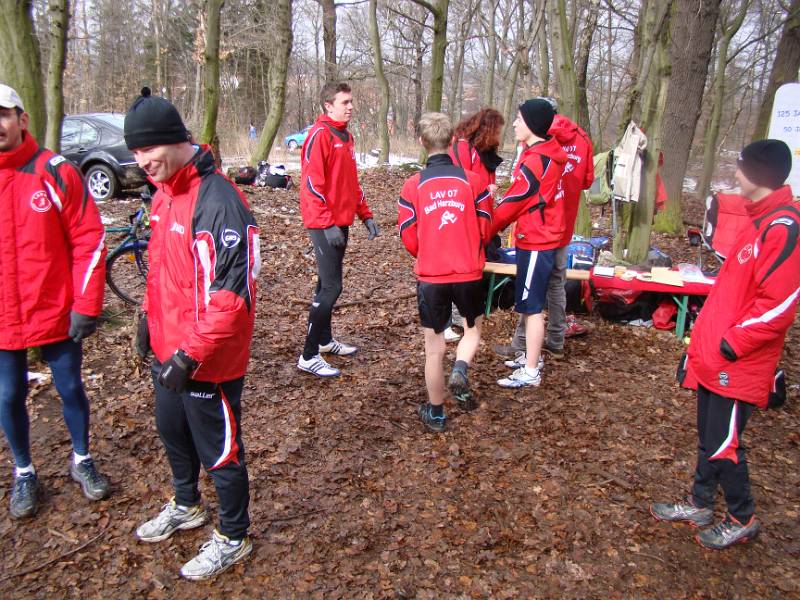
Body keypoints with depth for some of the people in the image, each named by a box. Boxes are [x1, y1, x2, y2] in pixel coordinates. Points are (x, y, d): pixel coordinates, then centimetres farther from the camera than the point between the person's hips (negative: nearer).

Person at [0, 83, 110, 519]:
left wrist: (86, 306, -10)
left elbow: (89, 239, -7)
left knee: (70, 388, 12)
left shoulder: (55, 172, -8)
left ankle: (81, 460, 34)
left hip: (55, 314, -2)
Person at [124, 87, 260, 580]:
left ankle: (233, 539, 31)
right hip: (169, 350, 9)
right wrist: (150, 318, 15)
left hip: (208, 359, -9)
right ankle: (186, 506, 52)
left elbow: (232, 293, -27)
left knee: (219, 449, 8)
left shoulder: (217, 202, -24)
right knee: (172, 429, 26)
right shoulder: (165, 192, 5)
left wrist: (192, 355, -24)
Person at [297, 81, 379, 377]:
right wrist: (327, 224, -22)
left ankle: (325, 340, 30)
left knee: (328, 283, 17)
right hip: (324, 225, -9)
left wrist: (365, 214, 16)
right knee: (331, 287, -10)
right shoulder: (320, 135, -12)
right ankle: (309, 356, -3)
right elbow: (311, 183, -18)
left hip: (341, 222, 9)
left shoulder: (346, 136, 16)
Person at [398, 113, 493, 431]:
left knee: (434, 346, 12)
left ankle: (435, 413, 22)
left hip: (430, 277, 0)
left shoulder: (413, 186, -6)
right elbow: (486, 229, 2)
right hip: (469, 274, 1)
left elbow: (408, 237, -2)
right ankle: (461, 371, -1)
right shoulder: (473, 180, -4)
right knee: (473, 328, 26)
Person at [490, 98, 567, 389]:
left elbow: (512, 203, -14)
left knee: (531, 307, -4)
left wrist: (486, 231, -3)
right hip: (544, 237, 10)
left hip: (535, 242, -10)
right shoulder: (548, 154, 12)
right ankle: (532, 358, 30)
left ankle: (531, 373, 4)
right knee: (531, 304, 18)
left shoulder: (535, 160, -19)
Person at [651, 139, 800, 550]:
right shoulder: (760, 220, 10)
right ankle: (699, 504, 36)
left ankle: (742, 519, 26)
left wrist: (730, 345, -17)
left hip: (736, 366, -9)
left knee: (723, 444, 4)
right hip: (713, 356, 9)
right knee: (709, 435, 20)